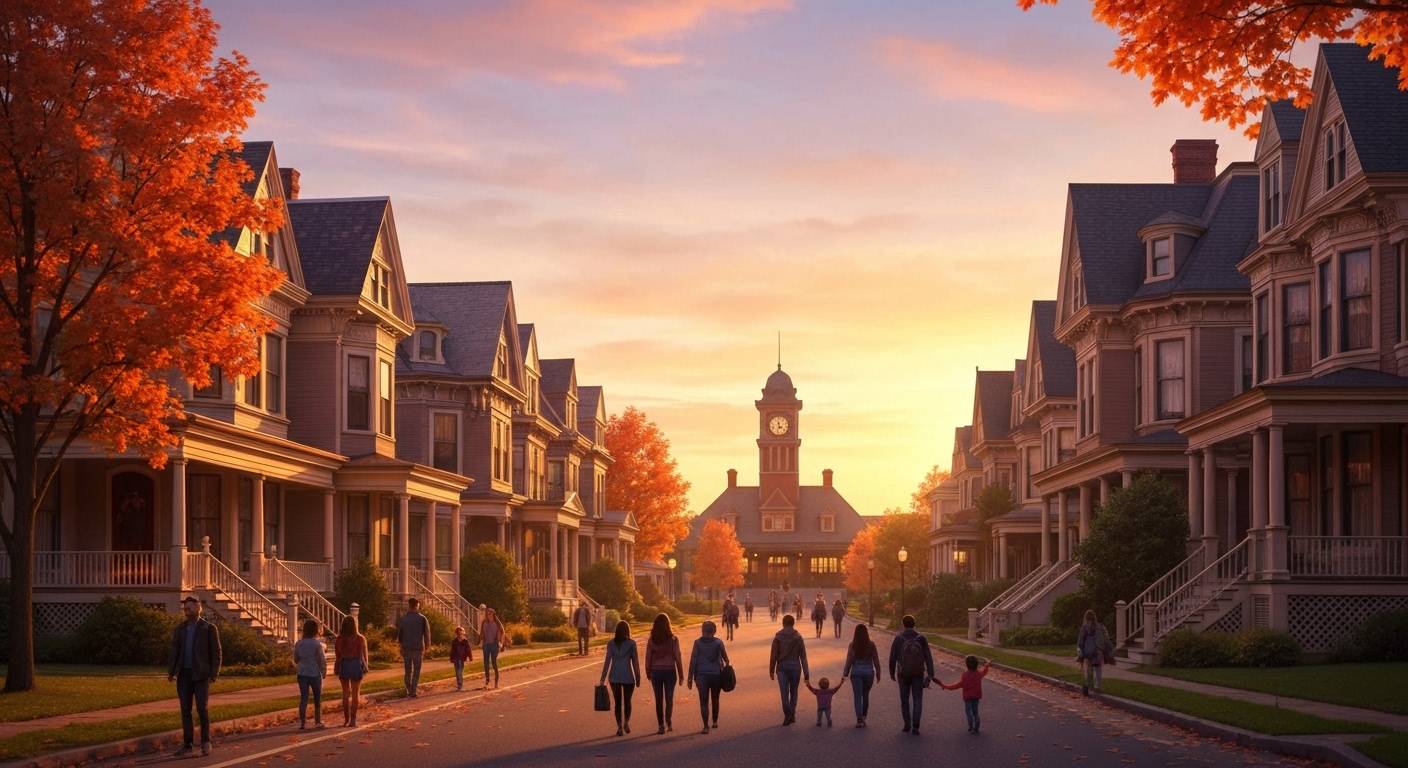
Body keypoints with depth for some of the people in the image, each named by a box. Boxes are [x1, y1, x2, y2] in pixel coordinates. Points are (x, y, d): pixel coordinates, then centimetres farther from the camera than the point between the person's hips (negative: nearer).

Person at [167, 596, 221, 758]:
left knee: (202, 708, -10)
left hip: (201, 674, -4)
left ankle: (205, 741, 8)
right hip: (184, 675, 4)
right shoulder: (179, 629, 12)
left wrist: (214, 674, -10)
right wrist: (171, 671, 0)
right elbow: (174, 651, 11)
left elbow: (216, 652, -2)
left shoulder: (209, 628, 0)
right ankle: (188, 745, 8)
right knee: (185, 711, 4)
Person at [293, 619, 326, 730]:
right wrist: (324, 673, 5)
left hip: (302, 674, 3)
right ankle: (318, 721, 21)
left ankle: (302, 723, -5)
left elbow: (295, 659, 10)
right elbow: (322, 660, -8)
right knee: (317, 698, 12)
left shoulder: (298, 644, 2)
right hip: (315, 674, -3)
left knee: (303, 698, 3)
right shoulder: (317, 644, -9)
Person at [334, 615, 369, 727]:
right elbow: (364, 654, -3)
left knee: (345, 693, 14)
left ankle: (346, 719, 17)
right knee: (355, 694, 6)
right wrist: (365, 666, 10)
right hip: (356, 665, -1)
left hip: (344, 665, 1)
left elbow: (337, 656, -2)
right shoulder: (360, 639, -8)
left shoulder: (339, 639, -6)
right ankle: (353, 719, 4)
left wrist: (337, 668, 8)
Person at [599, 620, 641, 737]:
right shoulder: (631, 643, -4)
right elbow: (635, 662, -3)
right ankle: (626, 722, 3)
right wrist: (638, 677, 4)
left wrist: (603, 679, 1)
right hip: (628, 676, -1)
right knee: (627, 701, 16)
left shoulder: (611, 643, 0)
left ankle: (619, 726, 4)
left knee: (618, 702, 9)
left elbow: (607, 661, -2)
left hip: (615, 676, 1)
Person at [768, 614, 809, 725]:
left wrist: (771, 670, 8)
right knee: (793, 691, 14)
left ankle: (787, 715, -17)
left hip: (782, 667, -1)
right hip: (795, 666, 1)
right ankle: (792, 715, 16)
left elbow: (773, 655, -2)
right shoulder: (798, 637, -2)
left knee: (784, 692, -1)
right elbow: (803, 656, -2)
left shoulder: (778, 637, -3)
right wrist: (806, 673, 1)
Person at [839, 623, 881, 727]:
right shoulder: (871, 645, -4)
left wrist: (845, 674, 4)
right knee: (865, 695, 16)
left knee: (858, 696, 0)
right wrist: (878, 672, 13)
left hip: (856, 672, -1)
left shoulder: (852, 645, -6)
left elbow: (849, 661, -4)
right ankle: (863, 716, 20)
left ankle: (859, 718, -11)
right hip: (869, 672, 1)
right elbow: (876, 660, 2)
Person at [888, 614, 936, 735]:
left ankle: (907, 725, 17)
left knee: (904, 699, 16)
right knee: (917, 700, 5)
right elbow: (928, 657, -8)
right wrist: (931, 674, -4)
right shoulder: (921, 638, -7)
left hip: (903, 674, 0)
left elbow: (893, 657, -6)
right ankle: (915, 726, -7)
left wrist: (892, 673, 7)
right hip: (918, 674, 0)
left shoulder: (898, 639, -9)